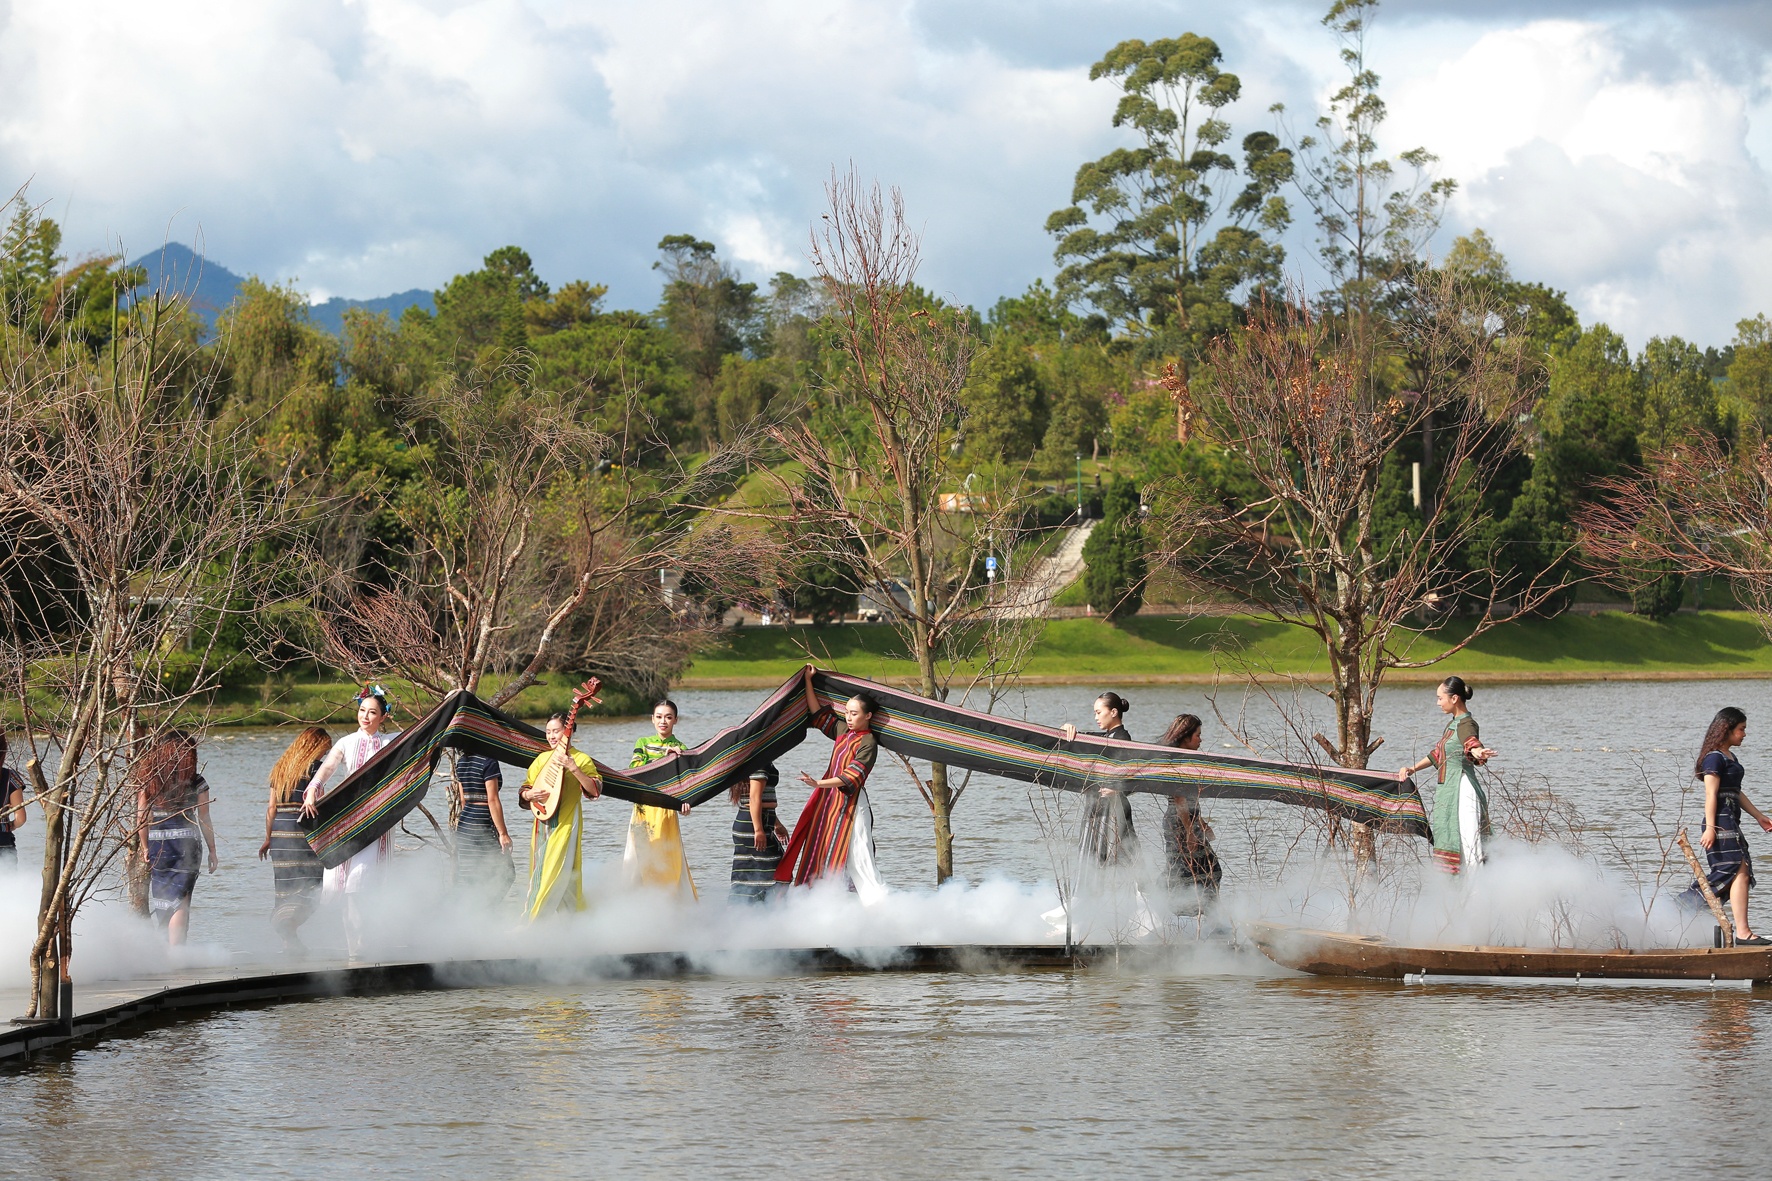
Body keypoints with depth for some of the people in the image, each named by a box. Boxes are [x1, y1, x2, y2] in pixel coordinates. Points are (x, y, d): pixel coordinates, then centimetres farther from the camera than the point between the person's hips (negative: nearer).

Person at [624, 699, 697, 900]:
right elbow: (634, 768, -6)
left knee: (668, 857, -6)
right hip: (643, 810, 2)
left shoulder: (680, 749, 7)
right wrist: (665, 759, -14)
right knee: (639, 857, 0)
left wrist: (685, 802, -19)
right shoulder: (643, 743, 12)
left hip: (666, 810, -2)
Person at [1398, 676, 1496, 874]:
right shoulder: (1453, 723, 16)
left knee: (1468, 845, -15)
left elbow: (1472, 743, -35)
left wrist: (1479, 753, -57)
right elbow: (1437, 754, 29)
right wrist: (1413, 768, 37)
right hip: (1447, 791, 10)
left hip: (1463, 790, -10)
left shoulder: (1466, 724, -13)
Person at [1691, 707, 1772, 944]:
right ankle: (1743, 933, -21)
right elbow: (1711, 794, -16)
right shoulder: (1715, 757, -10)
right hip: (1720, 822, -10)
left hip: (1731, 823, 10)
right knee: (1739, 871, -16)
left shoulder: (1730, 757, 20)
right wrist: (1710, 827, -21)